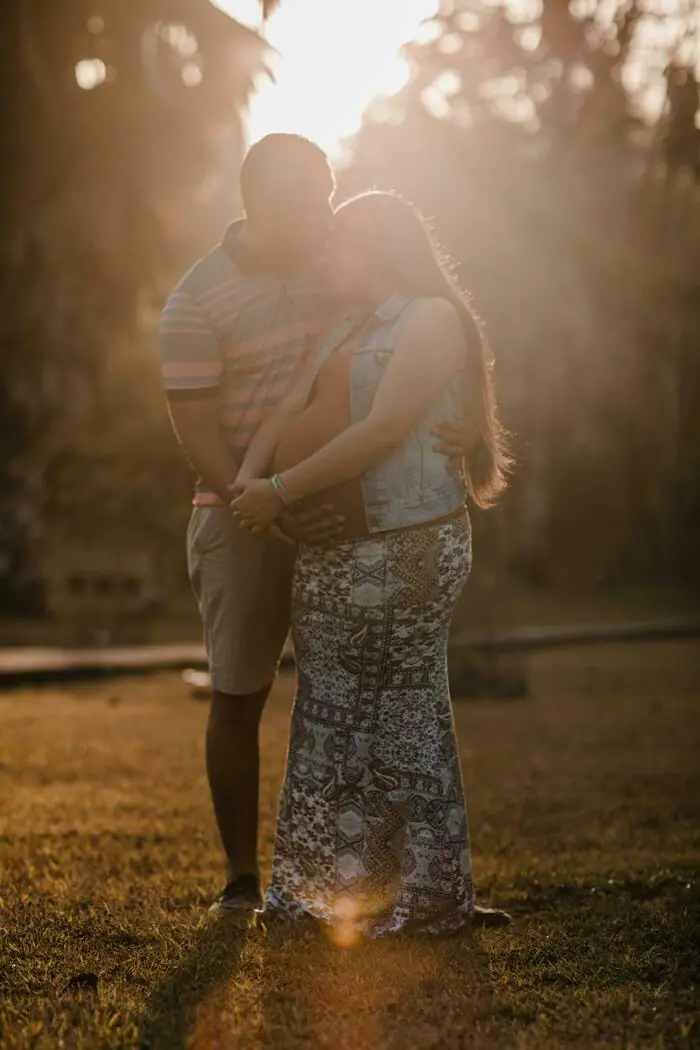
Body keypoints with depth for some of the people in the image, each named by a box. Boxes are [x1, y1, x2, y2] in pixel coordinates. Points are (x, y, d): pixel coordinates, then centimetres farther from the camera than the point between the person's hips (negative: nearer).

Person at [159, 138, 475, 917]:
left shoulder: (329, 268, 3)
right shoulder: (196, 304, -12)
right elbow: (199, 441, -15)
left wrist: (446, 421, -16)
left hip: (339, 513, 4)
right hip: (241, 521, -4)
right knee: (238, 697, -1)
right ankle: (241, 878, 11)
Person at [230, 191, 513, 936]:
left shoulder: (433, 319, -6)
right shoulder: (346, 332, 20)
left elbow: (383, 430, -16)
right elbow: (291, 409, 10)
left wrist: (282, 491, -17)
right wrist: (248, 476, -9)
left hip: (406, 548, -8)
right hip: (333, 556, 8)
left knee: (405, 720, -1)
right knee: (328, 718, 9)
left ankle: (427, 897, 9)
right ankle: (330, 889, 18)